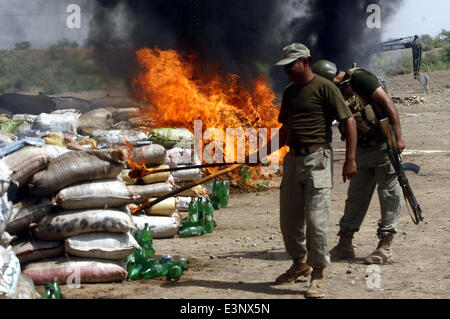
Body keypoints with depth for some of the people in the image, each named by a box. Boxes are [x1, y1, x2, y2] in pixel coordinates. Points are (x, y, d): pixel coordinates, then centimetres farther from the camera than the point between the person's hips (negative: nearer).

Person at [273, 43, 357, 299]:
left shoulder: (325, 87, -7)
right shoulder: (290, 91, 16)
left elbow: (349, 121, -9)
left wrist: (350, 159, -15)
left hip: (317, 158, -7)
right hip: (293, 159, 7)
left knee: (316, 219, -10)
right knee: (289, 219, 10)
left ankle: (318, 275, 1)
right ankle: (300, 264, 30)